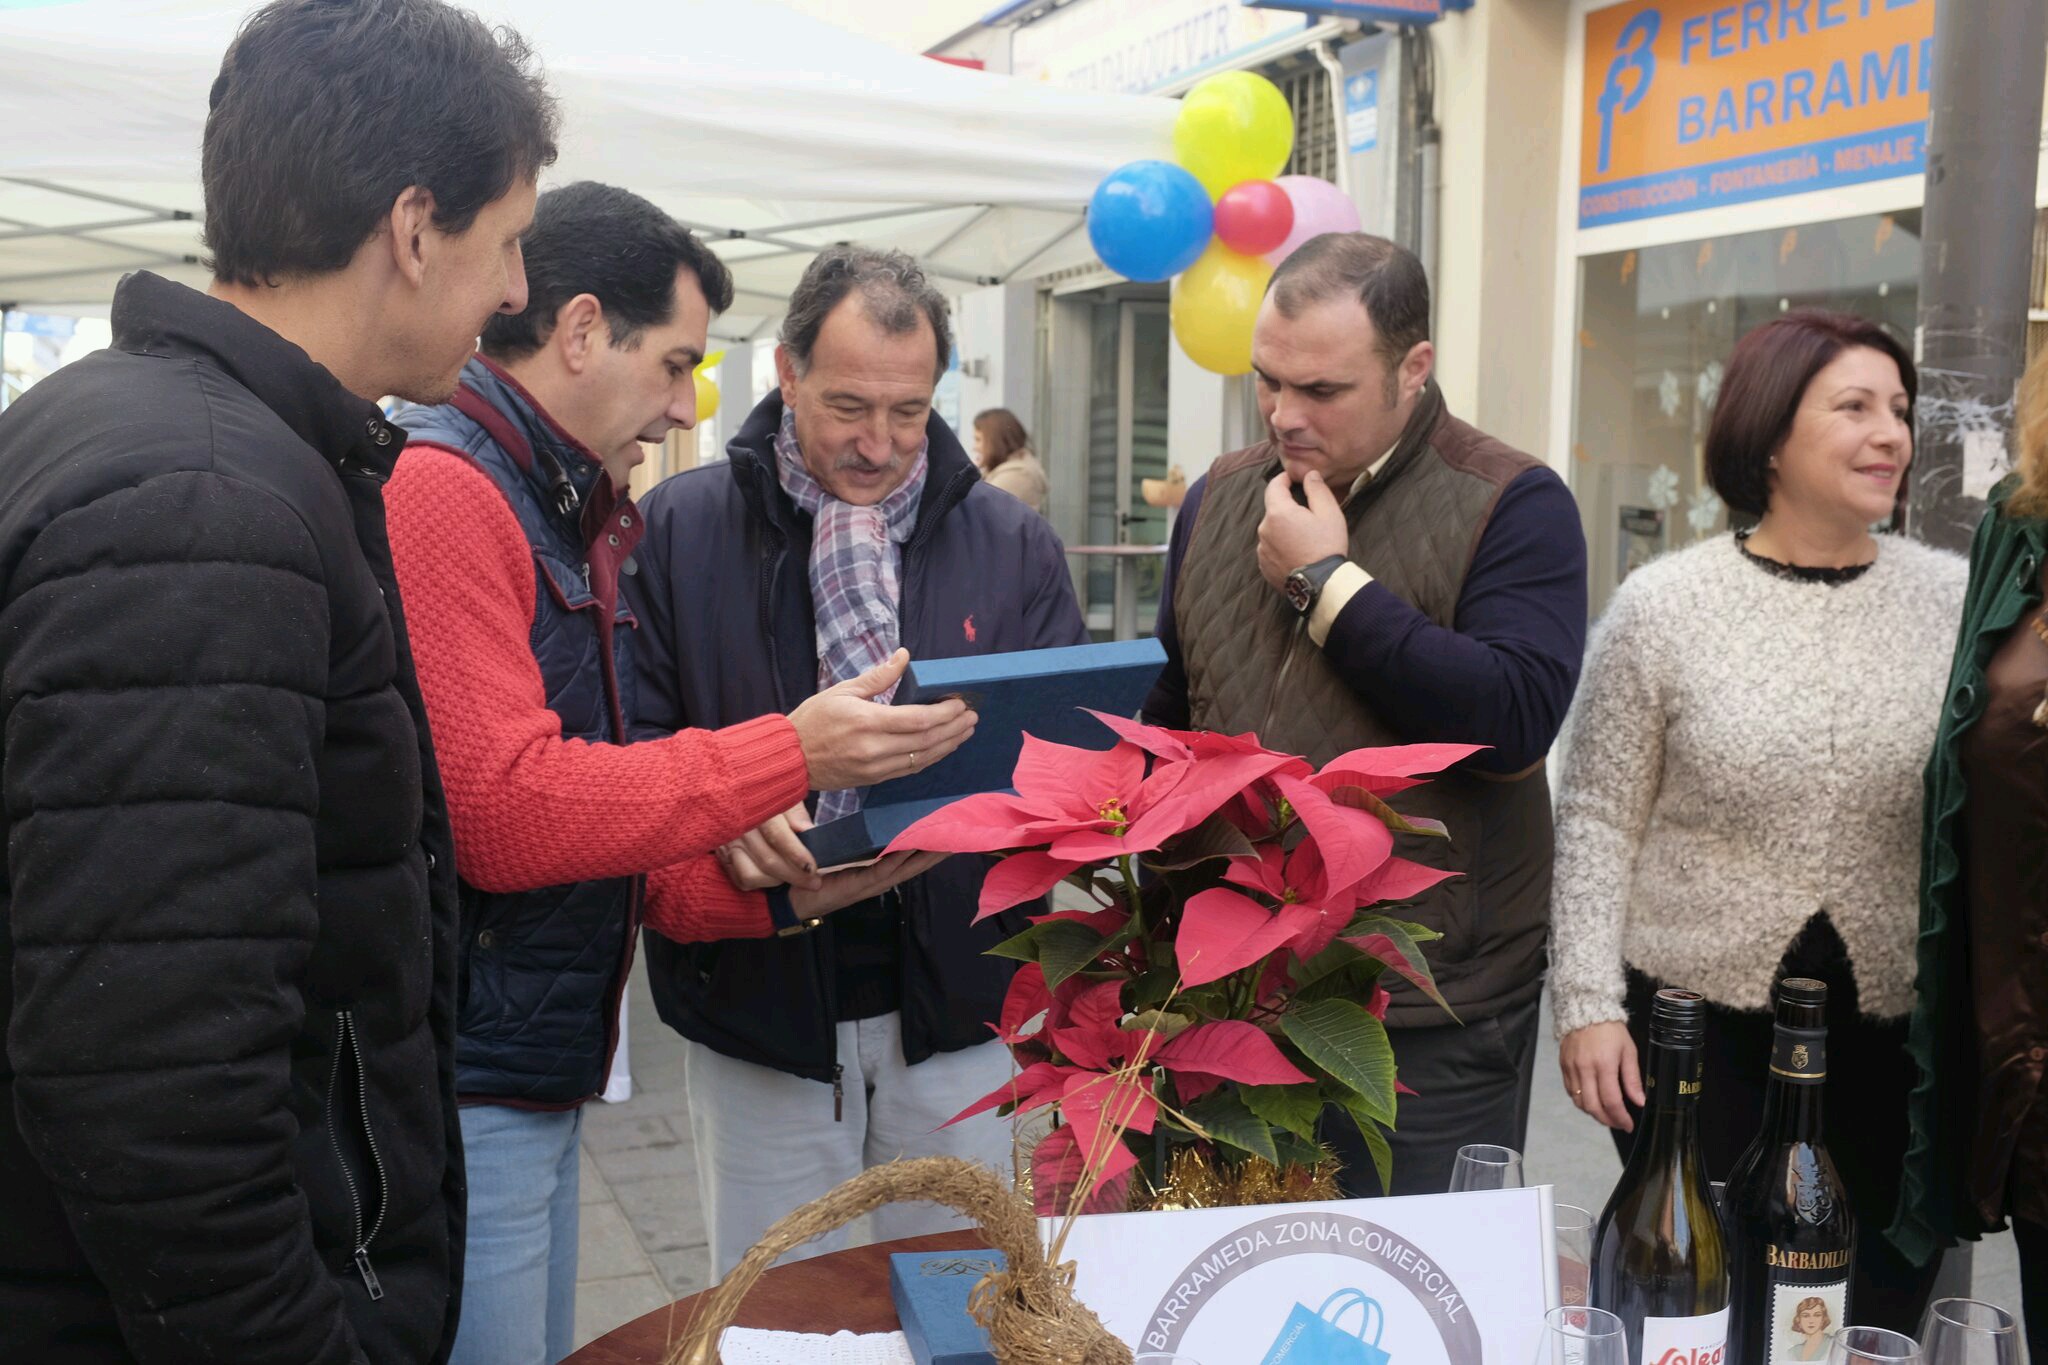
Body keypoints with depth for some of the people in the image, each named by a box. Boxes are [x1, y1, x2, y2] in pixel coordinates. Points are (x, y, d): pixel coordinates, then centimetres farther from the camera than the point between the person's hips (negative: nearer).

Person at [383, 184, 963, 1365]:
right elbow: (503, 813, -22)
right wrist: (793, 753, -18)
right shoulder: (439, 489, -15)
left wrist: (775, 893, 3)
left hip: (544, 1084, 9)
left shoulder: (568, 513, 15)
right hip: (461, 1096, -9)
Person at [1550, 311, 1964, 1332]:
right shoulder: (1663, 604, -6)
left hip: (1893, 1025, 3)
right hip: (1694, 1015, -2)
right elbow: (1597, 820, -4)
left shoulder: (1955, 600, 1)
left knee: (1874, 1314, 12)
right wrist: (1587, 1003, -9)